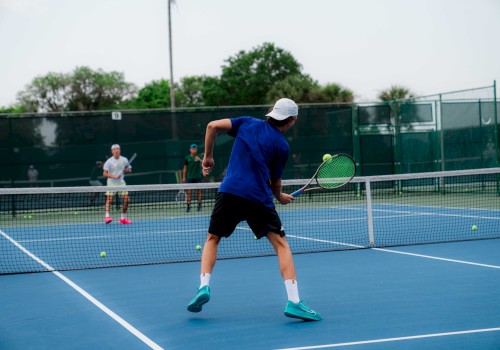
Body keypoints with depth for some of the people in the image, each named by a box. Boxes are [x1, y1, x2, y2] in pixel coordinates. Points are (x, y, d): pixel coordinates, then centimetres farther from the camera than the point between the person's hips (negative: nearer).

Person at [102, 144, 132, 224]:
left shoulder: (124, 160, 3)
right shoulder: (109, 162, -8)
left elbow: (129, 169, 17)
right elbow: (105, 174, -12)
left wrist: (128, 170, -7)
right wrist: (114, 176, -25)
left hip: (121, 183, 4)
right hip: (111, 183, -4)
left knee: (126, 199, -2)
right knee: (109, 199, -18)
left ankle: (123, 218, 10)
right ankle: (107, 217, -22)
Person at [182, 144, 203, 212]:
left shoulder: (198, 157, 0)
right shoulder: (187, 158, 5)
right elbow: (185, 168, 10)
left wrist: (200, 160, -33)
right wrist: (184, 177, 7)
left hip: (197, 177, -1)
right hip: (189, 177, 1)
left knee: (199, 191, 3)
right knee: (188, 192, -3)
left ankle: (199, 205, 10)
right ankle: (188, 206, 1)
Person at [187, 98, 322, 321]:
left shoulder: (248, 123, 13)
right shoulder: (282, 146, 5)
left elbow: (213, 126, 4)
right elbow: (275, 182, 10)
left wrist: (208, 157, 14)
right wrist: (280, 197, 32)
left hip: (229, 192, 3)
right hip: (259, 199, -2)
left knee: (212, 239, 21)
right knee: (281, 244, 4)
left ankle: (204, 287, 3)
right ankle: (293, 302, -7)